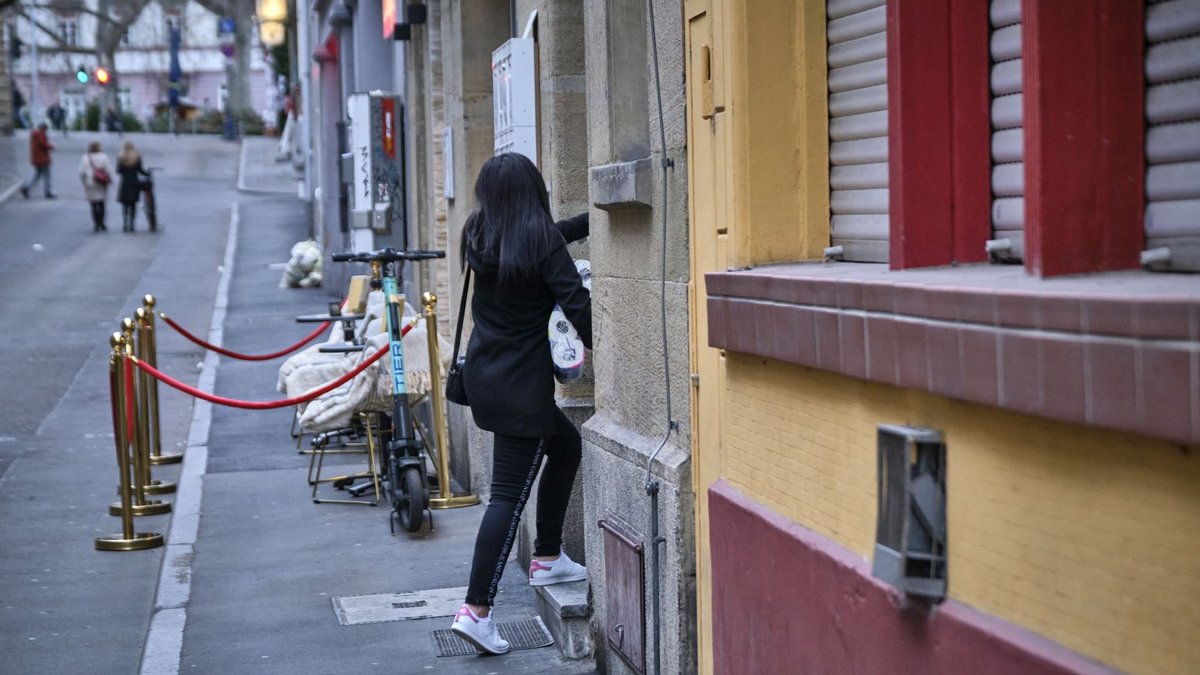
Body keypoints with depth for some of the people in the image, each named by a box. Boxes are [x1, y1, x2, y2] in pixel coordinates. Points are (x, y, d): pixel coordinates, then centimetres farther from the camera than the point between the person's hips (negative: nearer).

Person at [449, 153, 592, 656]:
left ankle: (547, 558, 32)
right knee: (509, 495, -4)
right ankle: (476, 610, -8)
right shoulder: (541, 241, -14)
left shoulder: (480, 236, 5)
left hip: (484, 374, 8)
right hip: (521, 384, -8)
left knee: (565, 445, 26)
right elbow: (577, 304, -16)